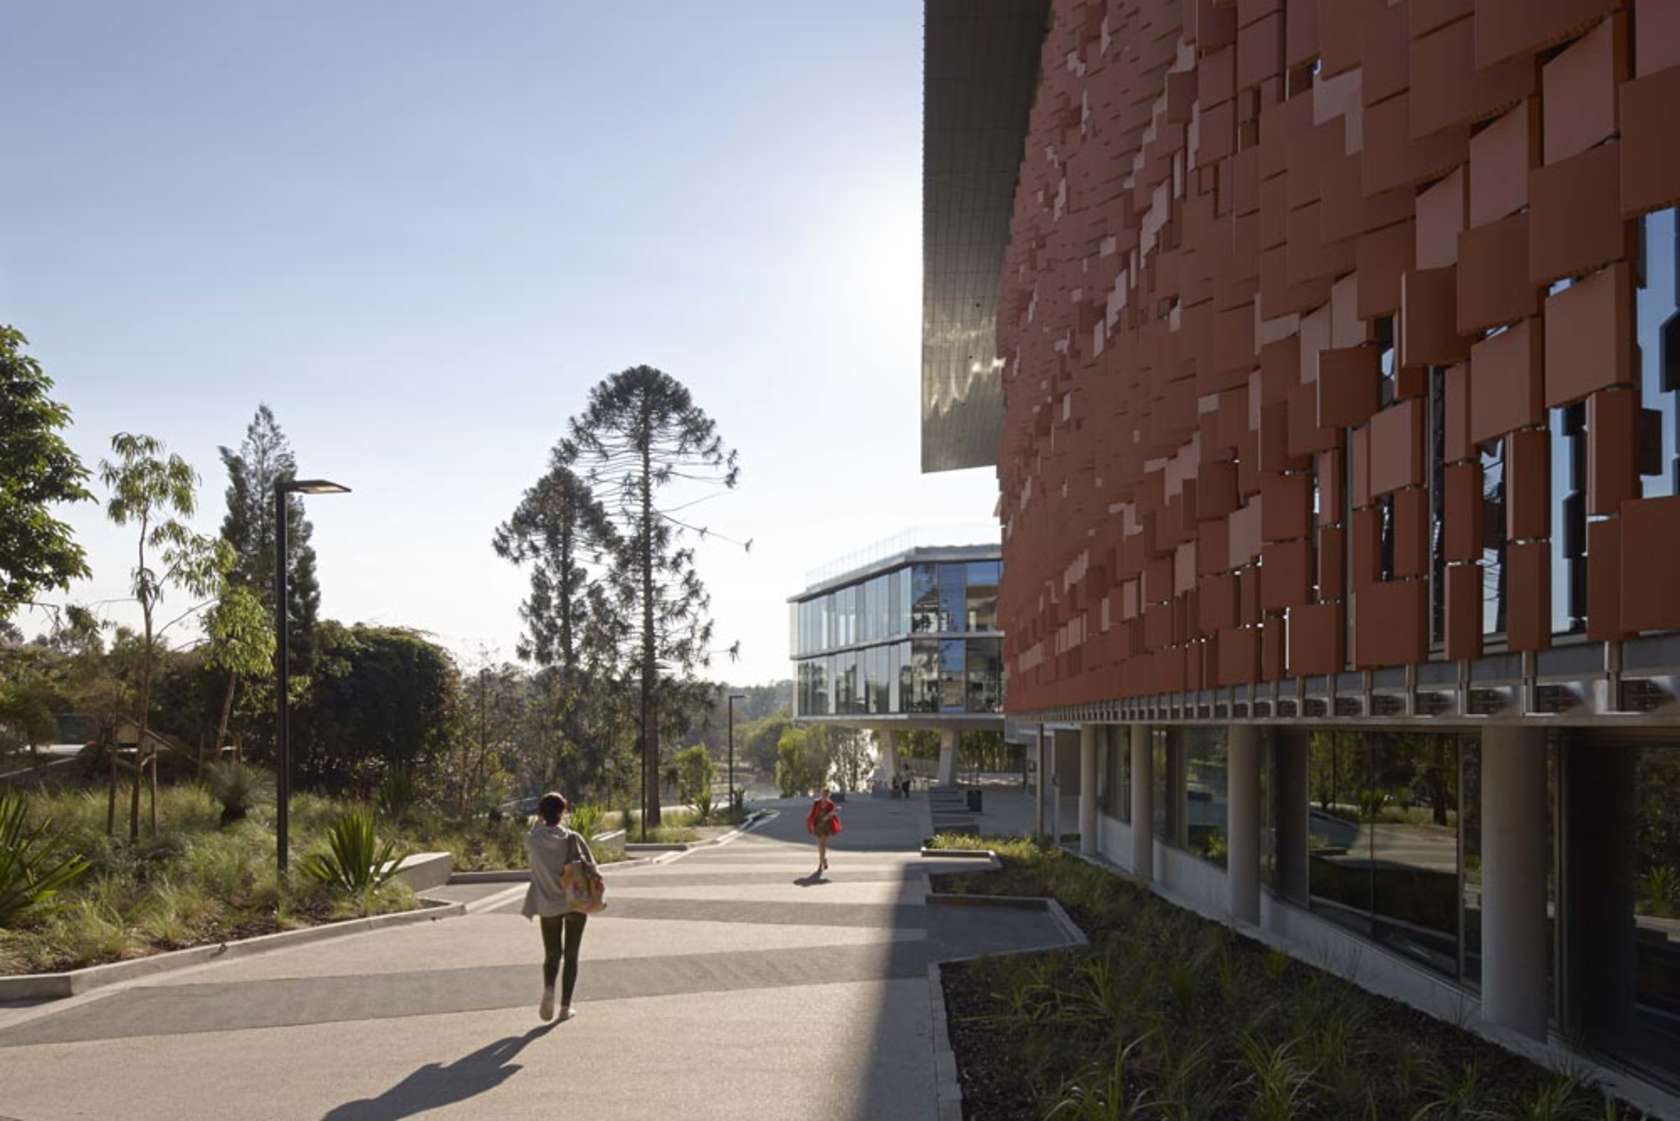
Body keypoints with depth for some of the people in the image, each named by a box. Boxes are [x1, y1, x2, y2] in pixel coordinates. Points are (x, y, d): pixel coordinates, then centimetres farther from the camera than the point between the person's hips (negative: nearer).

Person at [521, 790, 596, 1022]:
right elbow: (592, 870, -9)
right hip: (576, 903, -1)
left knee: (551, 954, 15)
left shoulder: (534, 839, -8)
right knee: (571, 955, 11)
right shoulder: (573, 838, -11)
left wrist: (540, 821, 13)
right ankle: (565, 1006, 8)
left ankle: (549, 988, -14)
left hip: (548, 905, 1)